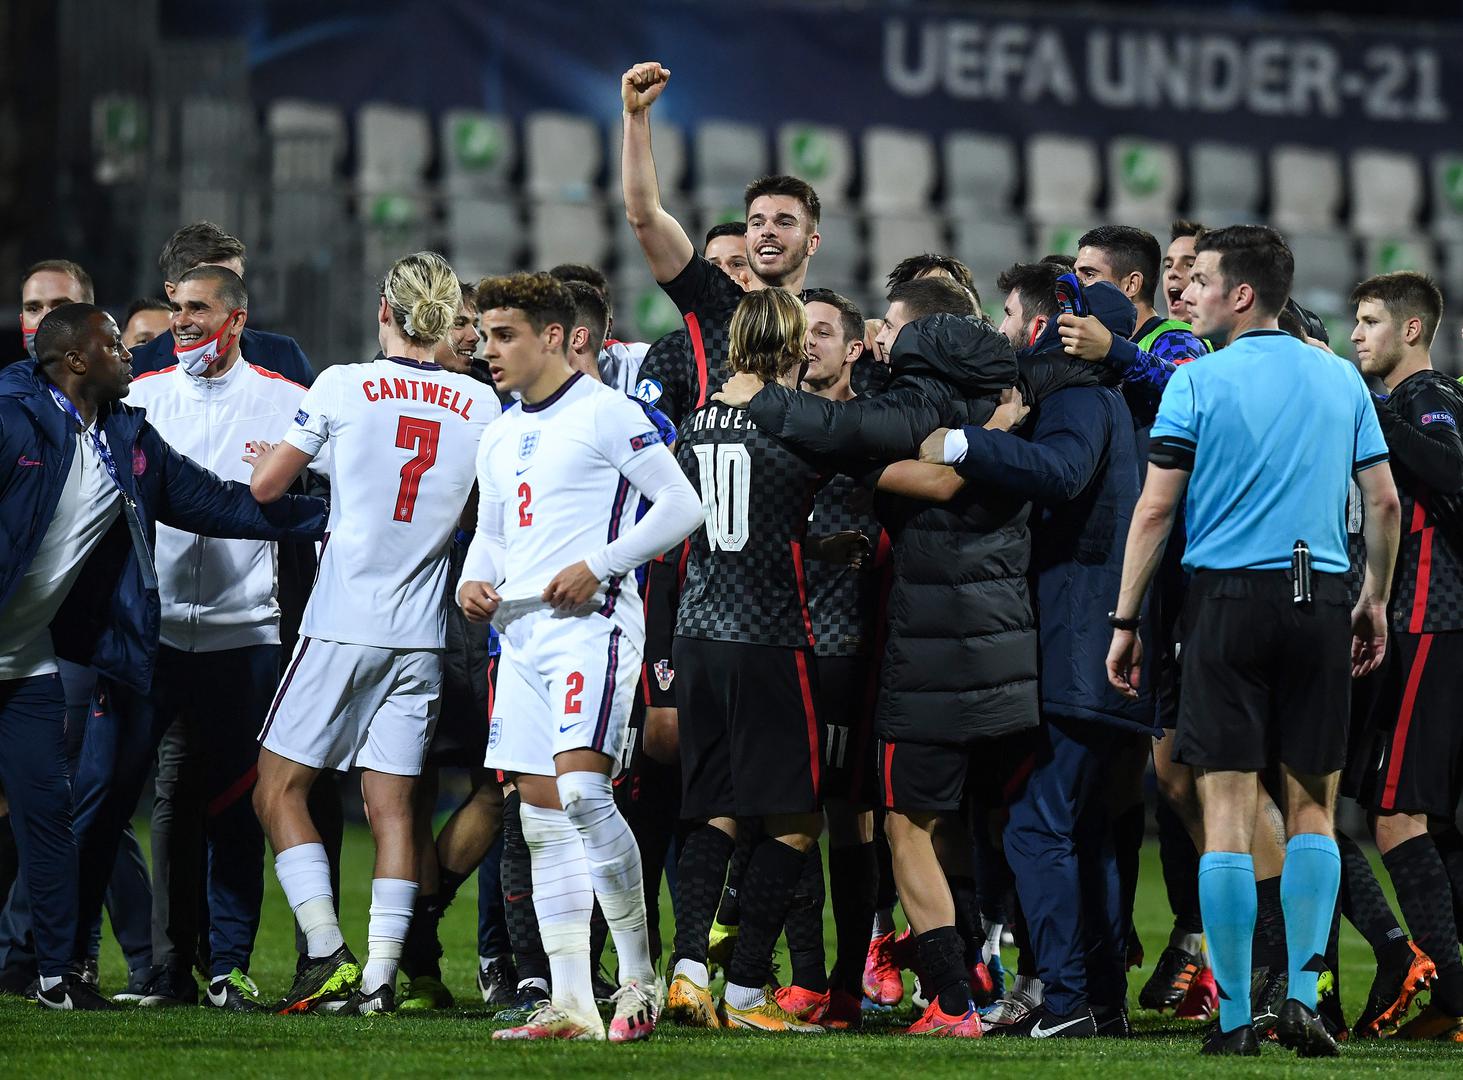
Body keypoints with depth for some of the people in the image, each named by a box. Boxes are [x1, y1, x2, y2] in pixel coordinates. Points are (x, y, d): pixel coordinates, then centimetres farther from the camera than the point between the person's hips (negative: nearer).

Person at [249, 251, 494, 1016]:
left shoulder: (344, 386, -6)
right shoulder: (481, 406, 3)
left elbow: (264, 486, 0)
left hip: (343, 622, -4)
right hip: (421, 632, 4)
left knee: (280, 787, 6)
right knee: (392, 803, 7)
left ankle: (327, 955, -5)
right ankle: (380, 973, 1)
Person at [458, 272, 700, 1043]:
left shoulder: (605, 414, -6)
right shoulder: (501, 438, 19)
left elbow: (681, 506, -9)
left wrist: (597, 566, -15)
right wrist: (476, 580, 6)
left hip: (590, 623, -8)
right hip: (521, 630, 8)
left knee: (581, 789, -21)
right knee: (541, 815, 4)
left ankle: (640, 979, -10)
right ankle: (571, 1005, 6)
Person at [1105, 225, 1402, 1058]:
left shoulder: (1199, 382, -3)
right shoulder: (1342, 379, 8)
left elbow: (1155, 510, -6)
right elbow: (1385, 500, 8)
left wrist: (1126, 622, 0)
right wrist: (1376, 600, 19)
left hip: (1230, 599, -3)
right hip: (1321, 600, 3)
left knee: (1229, 809, -1)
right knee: (1313, 808, 9)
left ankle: (1234, 1016, -2)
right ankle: (1304, 994, -3)